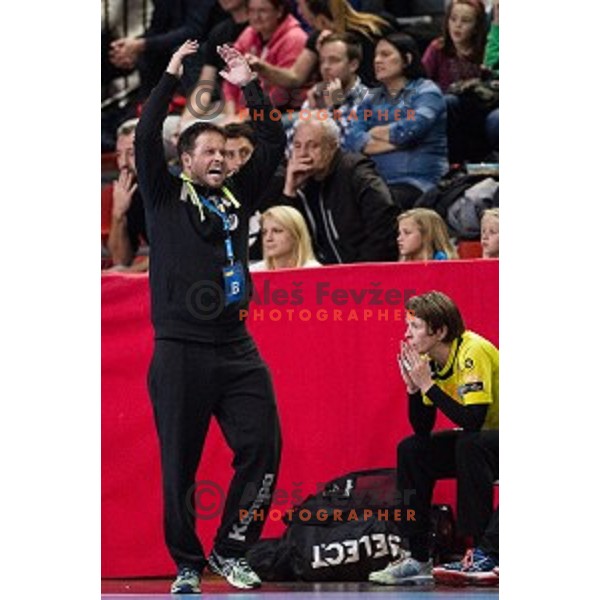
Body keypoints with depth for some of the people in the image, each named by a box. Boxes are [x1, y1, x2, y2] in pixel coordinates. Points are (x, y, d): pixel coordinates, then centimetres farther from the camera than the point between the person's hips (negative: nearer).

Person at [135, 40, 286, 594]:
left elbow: (273, 145, 11)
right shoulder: (166, 198, 4)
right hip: (180, 351, -4)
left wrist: (249, 85, 6)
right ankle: (187, 565, 12)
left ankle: (230, 550, 6)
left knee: (263, 445, -7)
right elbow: (145, 139, -8)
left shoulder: (237, 196, 15)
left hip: (236, 346, 4)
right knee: (181, 463, 0)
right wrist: (172, 76, -6)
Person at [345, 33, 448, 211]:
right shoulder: (372, 99, 22)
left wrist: (375, 133, 7)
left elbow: (410, 129, -11)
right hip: (377, 183, 5)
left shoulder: (426, 91, 8)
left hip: (418, 183, -4)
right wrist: (395, 141, -5)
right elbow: (352, 140, 5)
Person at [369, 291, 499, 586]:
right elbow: (422, 430, 0)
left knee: (467, 445, -34)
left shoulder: (473, 353, -24)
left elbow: (472, 420, -34)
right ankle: (417, 558, -1)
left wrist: (428, 384, -29)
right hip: (476, 439, 9)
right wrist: (413, 386, -14)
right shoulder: (430, 360, -2)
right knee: (411, 450, -2)